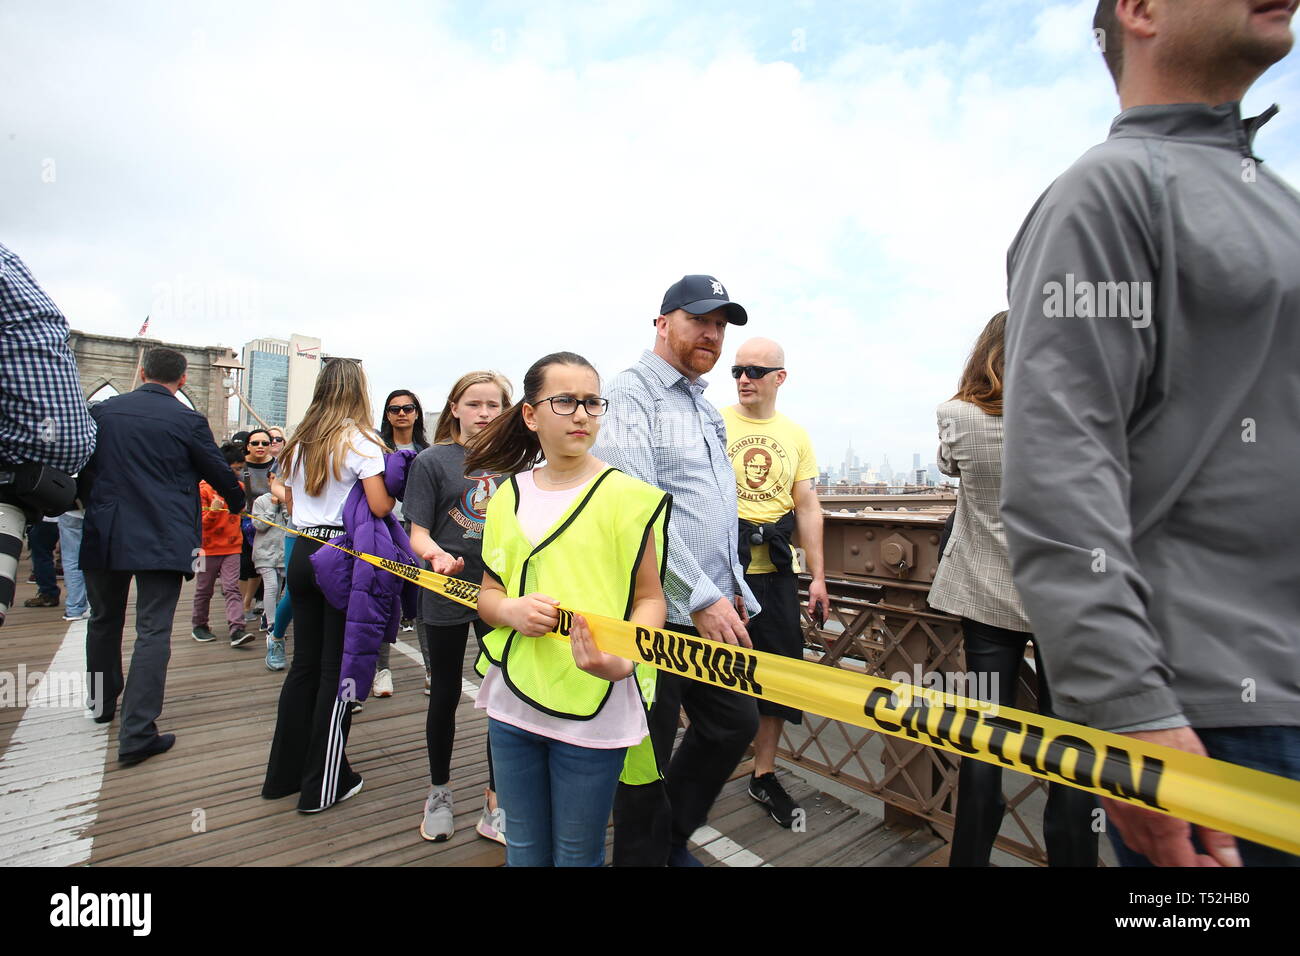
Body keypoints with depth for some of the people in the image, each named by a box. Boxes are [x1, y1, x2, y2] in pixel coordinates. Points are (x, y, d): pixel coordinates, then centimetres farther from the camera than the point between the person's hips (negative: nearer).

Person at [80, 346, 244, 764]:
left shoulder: (101, 411, 4)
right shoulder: (188, 420, -9)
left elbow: (80, 467, 15)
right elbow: (219, 472, 1)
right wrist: (237, 502, 22)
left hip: (103, 536, 5)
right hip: (162, 540, -4)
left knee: (104, 621, 22)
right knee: (153, 631, -2)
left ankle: (104, 702, 41)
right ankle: (136, 734, -3)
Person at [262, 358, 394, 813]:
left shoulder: (299, 442, 11)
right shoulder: (359, 440, -10)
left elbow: (290, 501, 19)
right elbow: (380, 506, -17)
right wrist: (394, 493, 2)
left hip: (303, 551, 7)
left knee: (304, 663, 16)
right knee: (338, 669, 2)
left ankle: (285, 772, 27)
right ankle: (324, 783, 12)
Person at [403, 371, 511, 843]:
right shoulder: (432, 460, -4)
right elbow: (418, 534, -6)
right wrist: (438, 555, -27)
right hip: (447, 596, -2)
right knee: (445, 697, 13)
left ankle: (495, 803, 23)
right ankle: (439, 792, 36)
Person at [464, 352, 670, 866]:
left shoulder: (626, 495, -8)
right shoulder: (508, 496, 6)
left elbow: (649, 597, -6)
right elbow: (488, 593, 13)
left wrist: (622, 661, -25)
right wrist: (511, 611, -10)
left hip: (594, 708, -4)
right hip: (512, 703, 4)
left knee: (576, 855, 14)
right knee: (524, 848, 21)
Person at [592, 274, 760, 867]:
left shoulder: (707, 409, 18)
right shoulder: (633, 393, -10)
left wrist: (733, 586, 18)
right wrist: (702, 596, -22)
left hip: (712, 606, 9)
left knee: (735, 722, 17)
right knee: (649, 757, 6)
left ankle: (673, 836, 38)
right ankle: (644, 853, 31)